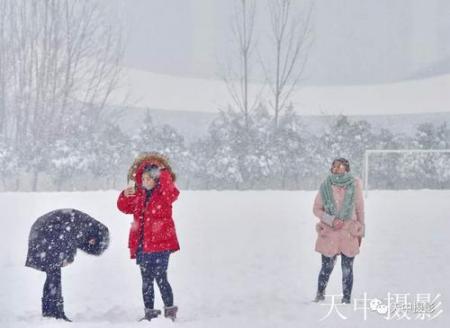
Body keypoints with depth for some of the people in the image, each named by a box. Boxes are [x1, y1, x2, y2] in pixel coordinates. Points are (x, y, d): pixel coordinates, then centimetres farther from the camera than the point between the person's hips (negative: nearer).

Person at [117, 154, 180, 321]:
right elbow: (124, 207, 20)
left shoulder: (164, 194, -6)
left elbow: (171, 192, -29)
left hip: (160, 244, -6)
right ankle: (149, 312, 20)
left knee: (160, 278, -8)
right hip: (142, 245, 6)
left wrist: (164, 173, -27)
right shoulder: (138, 195, 11)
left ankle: (170, 310, 4)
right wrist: (126, 195, 0)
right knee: (146, 280, 11)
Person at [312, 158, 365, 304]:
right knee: (327, 267, 6)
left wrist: (360, 232, 8)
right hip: (329, 232, 0)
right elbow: (316, 209, 2)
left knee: (347, 269, 3)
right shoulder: (326, 186, -3)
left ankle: (346, 299, 15)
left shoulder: (354, 185, -2)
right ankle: (320, 294, 28)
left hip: (349, 233, 0)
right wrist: (331, 220, -13)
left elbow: (360, 209, 6)